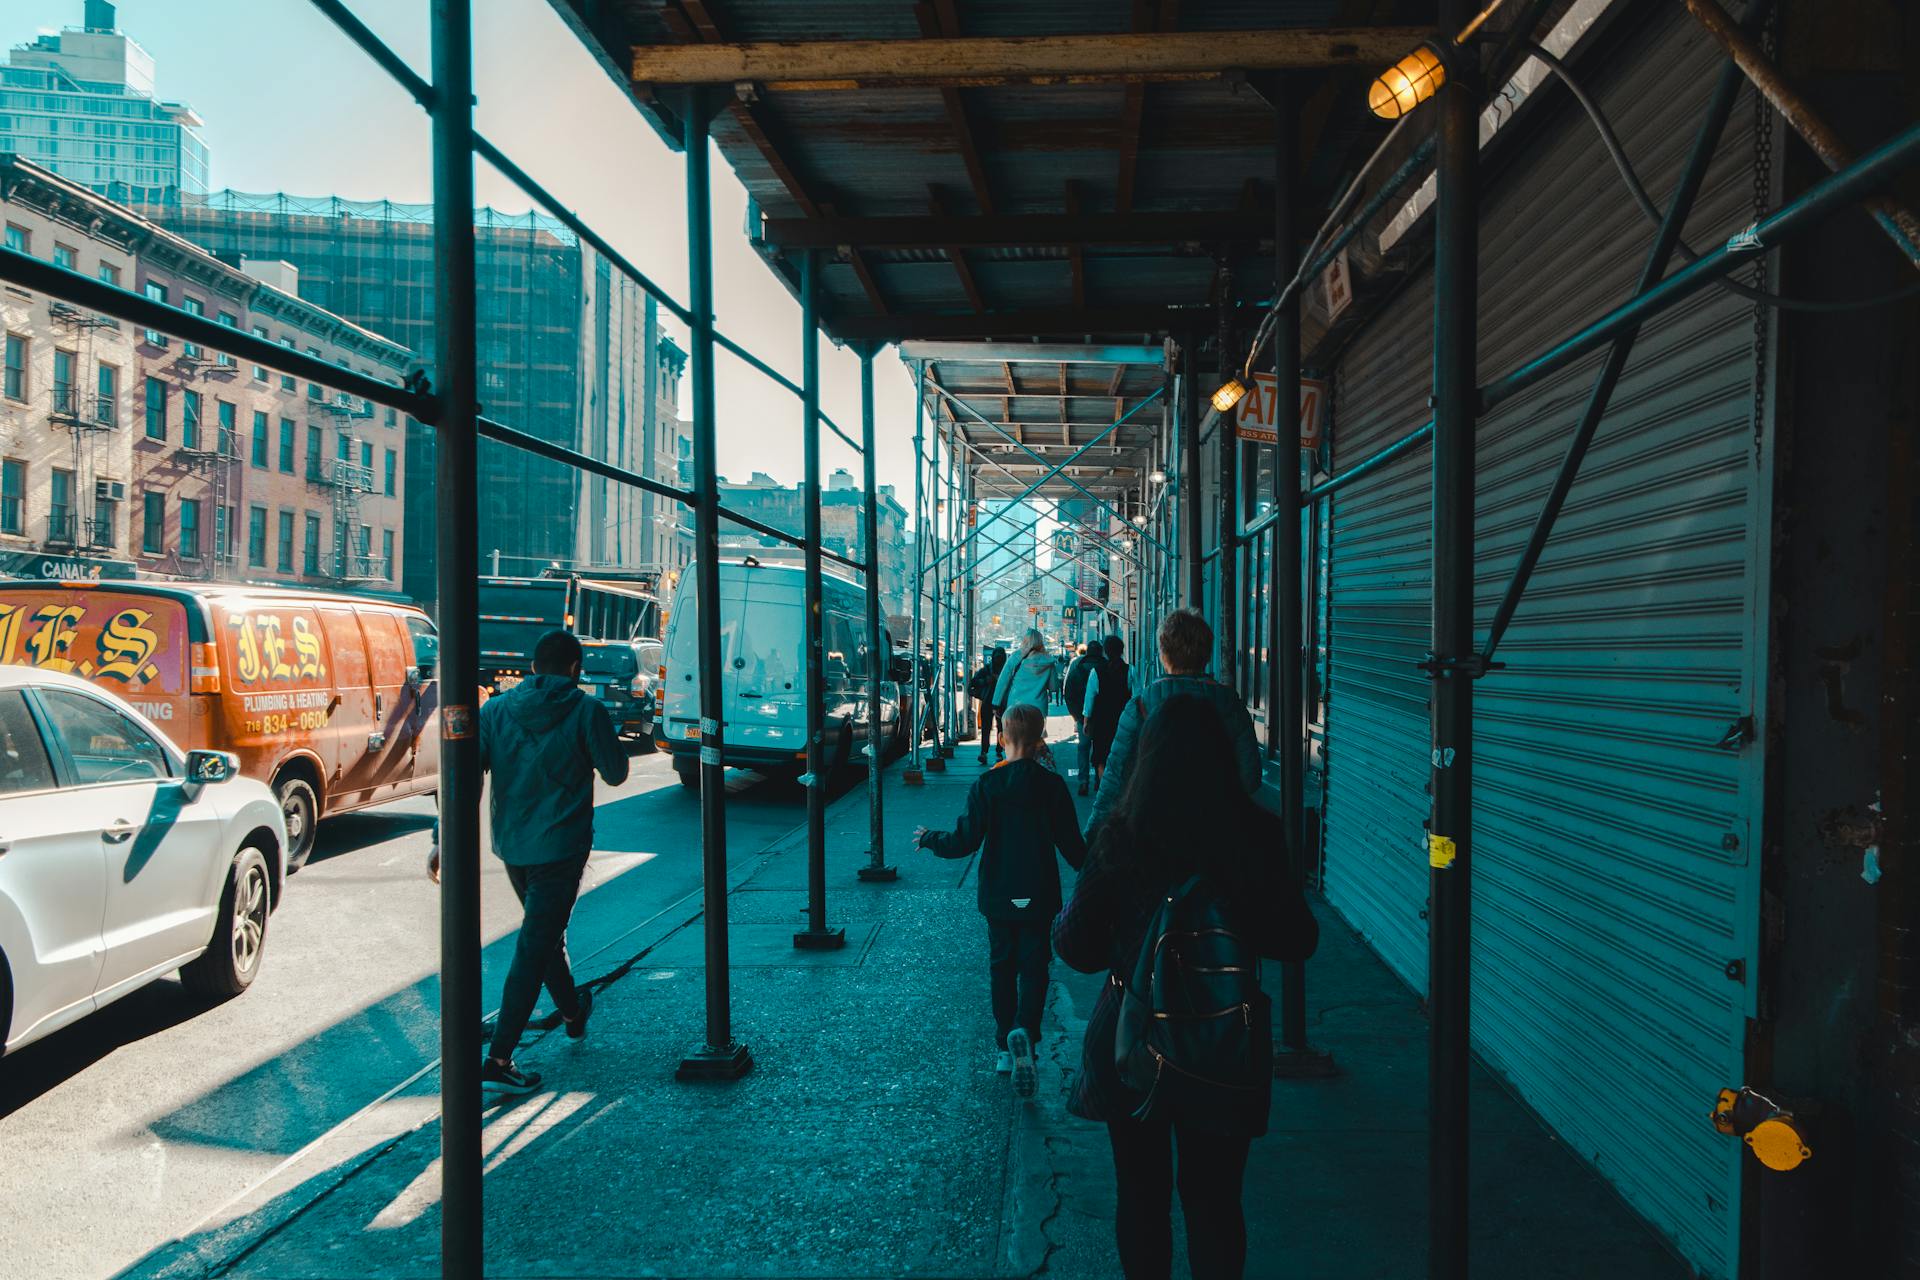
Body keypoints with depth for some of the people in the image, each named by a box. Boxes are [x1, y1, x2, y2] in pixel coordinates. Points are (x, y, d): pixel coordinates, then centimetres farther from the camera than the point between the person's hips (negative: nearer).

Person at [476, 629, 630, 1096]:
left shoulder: (496, 709, 2)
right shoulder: (585, 710, -10)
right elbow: (615, 773, -4)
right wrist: (603, 739, 15)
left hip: (509, 846, 6)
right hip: (559, 847, -6)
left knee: (543, 933, 25)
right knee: (535, 947, -3)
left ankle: (573, 1012, 47)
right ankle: (498, 1061, -8)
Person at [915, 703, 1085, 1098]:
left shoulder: (986, 784, -7)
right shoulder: (1052, 785, -8)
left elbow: (965, 841, -9)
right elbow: (1072, 845, -5)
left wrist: (928, 839, 9)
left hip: (997, 898, 1)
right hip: (1039, 897, -1)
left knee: (1001, 967, 14)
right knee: (1033, 967, 3)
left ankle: (1005, 1048, 20)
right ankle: (1023, 1031, -22)